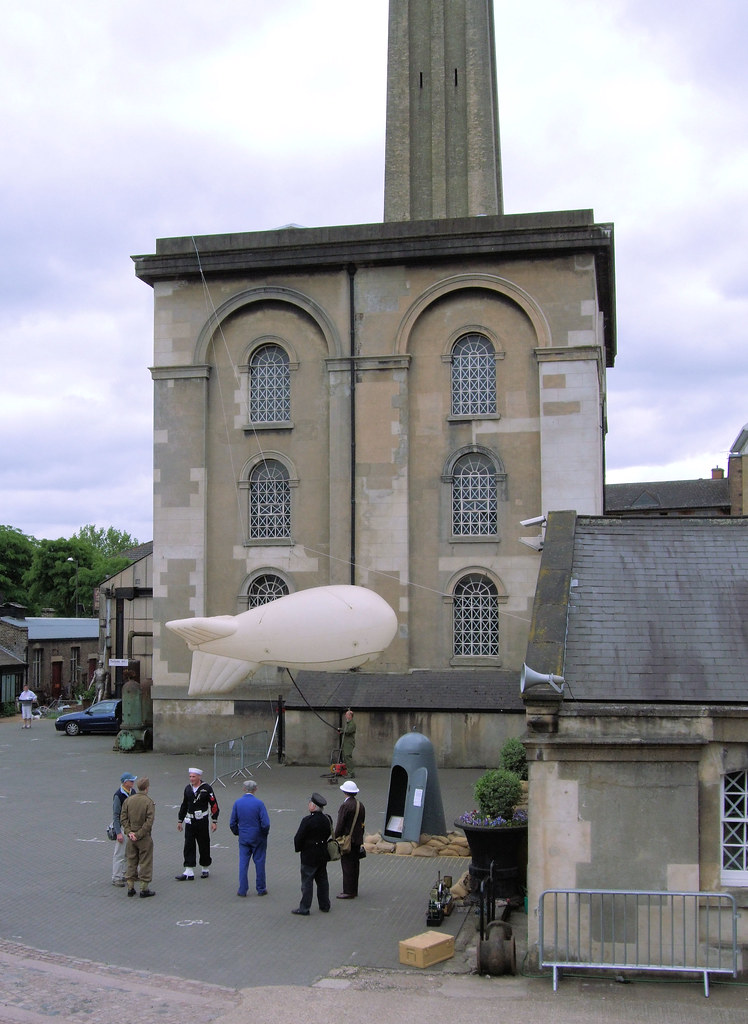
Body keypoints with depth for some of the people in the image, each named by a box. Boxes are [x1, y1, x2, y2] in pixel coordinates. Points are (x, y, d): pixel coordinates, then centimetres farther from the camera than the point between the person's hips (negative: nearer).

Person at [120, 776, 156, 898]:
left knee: (131, 862, 15)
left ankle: (130, 888, 19)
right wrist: (139, 834, -12)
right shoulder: (149, 802, -14)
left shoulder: (128, 800, 1)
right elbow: (149, 821, -18)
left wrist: (129, 832, -4)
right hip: (144, 838, -5)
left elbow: (123, 818, 0)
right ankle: (144, 889, 9)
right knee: (145, 863, 5)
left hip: (131, 837, 5)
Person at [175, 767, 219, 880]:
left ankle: (205, 869, 21)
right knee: (188, 846, 0)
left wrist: (214, 821, -8)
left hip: (202, 821, -4)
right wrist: (180, 821, 17)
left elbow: (214, 805, -6)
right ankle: (189, 873, 1)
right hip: (190, 821, 4)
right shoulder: (188, 788, 6)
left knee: (204, 846, 5)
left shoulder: (206, 788, -8)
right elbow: (184, 805, 16)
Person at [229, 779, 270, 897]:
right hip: (258, 838, -2)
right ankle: (261, 889, 17)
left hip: (243, 838, 3)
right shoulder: (258, 803, -14)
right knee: (259, 862, 8)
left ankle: (242, 890, 10)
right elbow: (265, 824, -16)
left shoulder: (237, 803, -4)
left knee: (243, 863, 8)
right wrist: (264, 833, 3)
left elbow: (232, 823, 1)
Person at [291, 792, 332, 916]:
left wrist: (298, 849, 0)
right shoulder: (327, 819, -1)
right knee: (322, 880, 17)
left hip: (309, 856, -7)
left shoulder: (308, 821, -22)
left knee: (307, 882, 1)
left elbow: (298, 838, -17)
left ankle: (304, 908, 7)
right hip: (323, 855, 7)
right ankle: (324, 905, 25)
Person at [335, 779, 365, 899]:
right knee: (355, 865, 14)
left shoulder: (345, 806, -17)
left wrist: (336, 839, -8)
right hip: (357, 840, 8)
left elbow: (340, 825, -17)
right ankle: (354, 890, 21)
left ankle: (348, 892, 0)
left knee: (347, 866, -3)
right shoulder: (361, 806, 7)